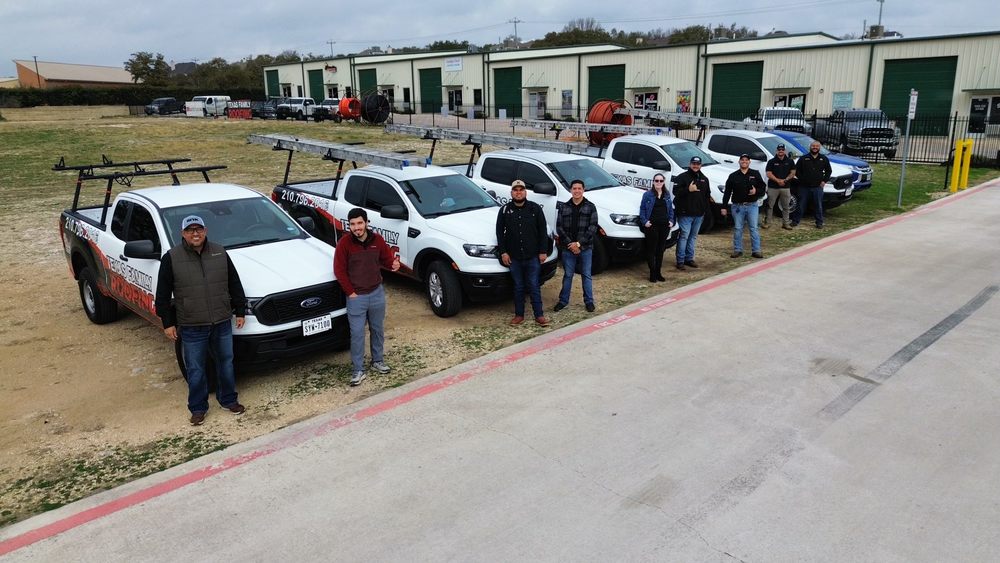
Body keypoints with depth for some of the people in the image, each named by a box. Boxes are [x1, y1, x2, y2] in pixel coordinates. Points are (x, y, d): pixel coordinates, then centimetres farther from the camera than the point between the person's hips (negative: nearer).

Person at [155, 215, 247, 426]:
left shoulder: (220, 253, 3)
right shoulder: (171, 258, -5)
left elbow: (235, 284, 9)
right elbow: (162, 294, -2)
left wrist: (240, 311, 8)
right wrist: (167, 323, -3)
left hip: (222, 323, 3)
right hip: (191, 327, -2)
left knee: (226, 362, 15)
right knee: (195, 369, 8)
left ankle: (228, 399, 32)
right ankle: (198, 408, 23)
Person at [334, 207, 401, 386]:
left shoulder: (377, 239, -5)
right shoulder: (344, 242, -14)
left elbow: (386, 258, 9)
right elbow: (339, 270, -10)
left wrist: (394, 264, -15)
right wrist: (350, 292, -9)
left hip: (377, 292, 4)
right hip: (356, 296, -4)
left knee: (378, 330, 16)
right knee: (357, 334, 0)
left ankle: (378, 361, 34)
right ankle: (358, 370, 10)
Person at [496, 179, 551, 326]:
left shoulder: (535, 208, 1)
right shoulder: (505, 210, 3)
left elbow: (543, 231, 2)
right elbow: (500, 232, 6)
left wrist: (543, 251, -3)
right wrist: (503, 252, -1)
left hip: (532, 256, -1)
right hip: (514, 257, 1)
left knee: (534, 286, 3)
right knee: (518, 287, 10)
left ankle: (539, 315, 9)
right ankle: (519, 315, 20)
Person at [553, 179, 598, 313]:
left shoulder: (590, 207, -1)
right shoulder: (563, 207, 4)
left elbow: (593, 228, -7)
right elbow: (559, 227, 0)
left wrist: (579, 243, -14)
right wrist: (570, 244, -10)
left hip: (585, 248, -1)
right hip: (568, 247, 1)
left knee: (586, 275, 8)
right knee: (567, 275, 10)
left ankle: (589, 301, 19)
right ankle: (563, 301, 21)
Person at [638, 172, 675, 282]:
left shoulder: (667, 195, 12)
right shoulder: (648, 194, -2)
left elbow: (671, 209, 18)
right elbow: (642, 209, -1)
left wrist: (671, 220, 6)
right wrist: (644, 221, -12)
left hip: (664, 226, 5)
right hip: (652, 226, -5)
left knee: (661, 249, 10)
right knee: (651, 249, -2)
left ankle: (658, 272, 20)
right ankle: (652, 274, 4)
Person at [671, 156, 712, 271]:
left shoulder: (704, 179, 16)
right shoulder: (682, 177, -4)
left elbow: (707, 196, 20)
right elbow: (676, 191, -13)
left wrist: (708, 210, 14)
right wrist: (688, 189, -23)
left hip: (699, 214, 6)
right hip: (685, 213, -6)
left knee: (693, 236, 11)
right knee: (684, 236, -8)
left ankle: (689, 258, 20)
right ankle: (680, 260, -3)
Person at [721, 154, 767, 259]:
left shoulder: (755, 174, 6)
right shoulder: (733, 176, 5)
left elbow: (762, 188, 5)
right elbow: (727, 192, 4)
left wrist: (756, 191, -18)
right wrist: (724, 207, 0)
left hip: (752, 206, 0)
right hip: (737, 206, 0)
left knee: (754, 228, 0)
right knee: (737, 229, 5)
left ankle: (756, 250, 4)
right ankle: (737, 250, 14)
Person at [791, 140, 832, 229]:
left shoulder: (824, 159, 8)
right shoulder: (803, 158, 2)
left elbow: (829, 171, 14)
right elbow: (797, 170, 4)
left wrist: (824, 181, 3)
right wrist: (802, 179, -4)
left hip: (817, 187, 1)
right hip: (804, 187, -1)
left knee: (818, 206, 5)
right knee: (801, 205, 4)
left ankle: (819, 222, 14)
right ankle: (795, 221, 14)